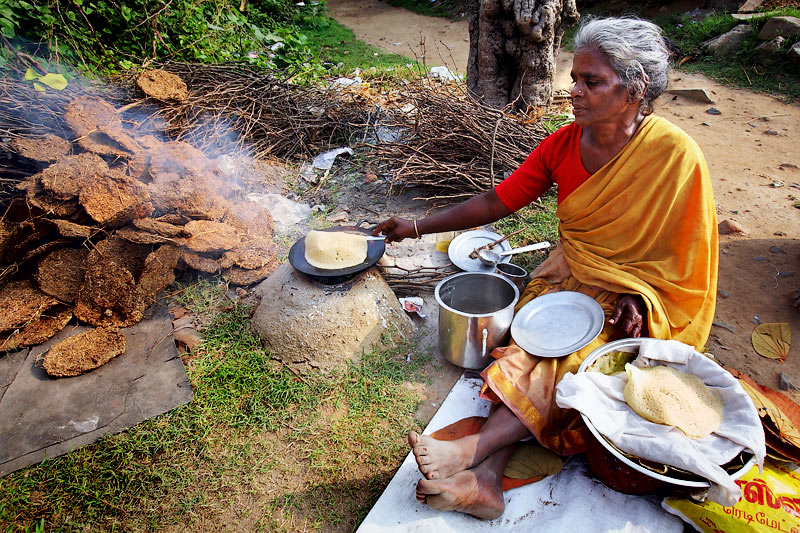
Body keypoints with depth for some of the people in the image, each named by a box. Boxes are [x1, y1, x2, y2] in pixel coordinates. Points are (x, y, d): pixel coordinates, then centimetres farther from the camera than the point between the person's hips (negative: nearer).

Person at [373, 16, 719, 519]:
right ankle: (486, 477, -29)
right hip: (570, 274, 4)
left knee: (566, 361, -30)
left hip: (639, 294, -4)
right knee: (525, 350, -21)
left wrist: (637, 300, -21)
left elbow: (686, 254, -7)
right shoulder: (563, 144, -3)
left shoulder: (675, 155, -16)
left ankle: (471, 449, -32)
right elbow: (496, 201, -1)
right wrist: (418, 227, -3)